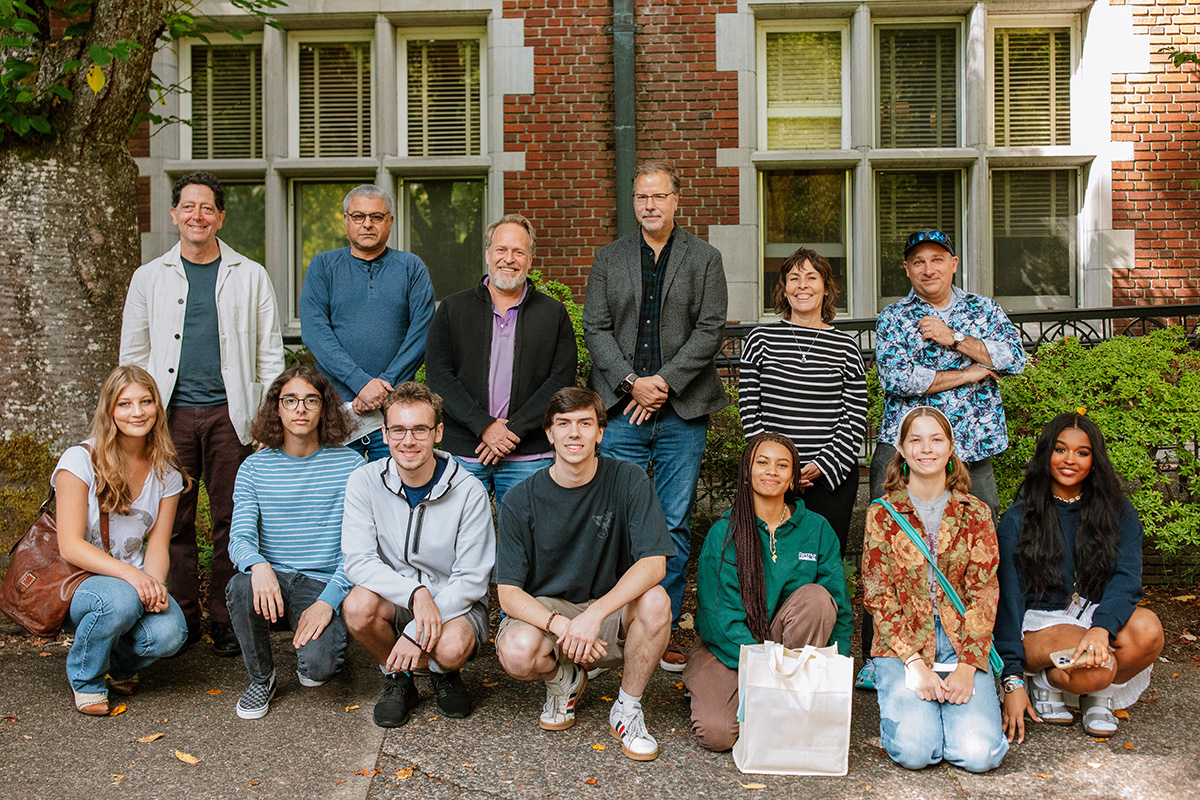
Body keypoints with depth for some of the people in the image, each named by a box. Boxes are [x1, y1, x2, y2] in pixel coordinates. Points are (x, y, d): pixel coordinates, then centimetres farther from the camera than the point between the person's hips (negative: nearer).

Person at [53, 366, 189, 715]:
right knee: (120, 600, -37)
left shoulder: (166, 472, 3)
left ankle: (120, 664, 11)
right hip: (75, 582, -3)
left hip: (134, 580, 4)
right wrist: (130, 574, -32)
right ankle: (85, 679, -5)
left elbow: (157, 544, 1)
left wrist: (154, 582, -22)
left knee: (168, 634, -27)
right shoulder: (80, 460, -12)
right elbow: (70, 546, -17)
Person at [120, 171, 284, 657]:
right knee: (174, 520, 4)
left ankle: (226, 620, 11)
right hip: (170, 415, 1)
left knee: (230, 519, 1)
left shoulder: (250, 276, 8)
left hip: (229, 413, -1)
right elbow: (133, 355, 14)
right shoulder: (149, 277, 11)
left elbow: (269, 353, 7)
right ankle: (181, 617, 15)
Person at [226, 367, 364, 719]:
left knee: (317, 667, -25)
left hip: (324, 583, -2)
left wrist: (328, 600, -19)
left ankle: (317, 642, 17)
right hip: (272, 581, 2)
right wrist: (258, 565, -29)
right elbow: (240, 538, -4)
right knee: (241, 588, -33)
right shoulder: (254, 467, 5)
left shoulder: (349, 465, -1)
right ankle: (261, 678, -2)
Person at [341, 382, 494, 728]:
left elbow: (471, 580, -14)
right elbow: (357, 560, -15)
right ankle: (397, 680, 1)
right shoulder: (365, 482, -9)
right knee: (357, 606, -30)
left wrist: (416, 633, -24)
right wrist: (415, 593, -32)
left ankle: (444, 674, 7)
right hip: (393, 597, 2)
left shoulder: (469, 492, -16)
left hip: (456, 602, -2)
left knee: (451, 647, -33)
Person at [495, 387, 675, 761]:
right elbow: (508, 592, -11)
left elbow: (653, 563, -18)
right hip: (543, 611, 0)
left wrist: (595, 614, -32)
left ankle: (627, 709, -5)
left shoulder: (628, 481, -9)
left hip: (610, 612, 0)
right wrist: (560, 625, -30)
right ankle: (562, 679, 6)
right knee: (517, 651, -33)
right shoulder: (521, 500, -9)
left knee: (655, 600, -31)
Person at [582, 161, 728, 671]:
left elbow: (710, 329, -1)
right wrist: (632, 381, -10)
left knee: (675, 527, 4)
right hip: (621, 410, 1)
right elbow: (595, 328, 4)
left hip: (682, 411, 0)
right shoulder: (608, 259, 12)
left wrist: (664, 382, -11)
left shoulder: (705, 258, 8)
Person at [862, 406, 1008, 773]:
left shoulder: (975, 514, 8)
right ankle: (905, 703, 11)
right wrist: (915, 665, -14)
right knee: (915, 750, -23)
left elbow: (984, 593, 2)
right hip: (901, 645, -1)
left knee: (979, 754, -19)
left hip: (963, 645, 2)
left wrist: (967, 666, -11)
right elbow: (878, 596, -2)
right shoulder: (882, 513, 3)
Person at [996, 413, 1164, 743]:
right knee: (1093, 671, -33)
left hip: (1097, 614, 4)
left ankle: (1100, 695, -2)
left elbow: (1127, 578, -10)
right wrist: (1013, 680, -13)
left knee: (1147, 628, -29)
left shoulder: (1118, 511, 4)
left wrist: (1101, 628, -32)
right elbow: (1008, 599, -6)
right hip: (1042, 620, -3)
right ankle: (1046, 682, 1)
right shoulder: (1018, 520, -4)